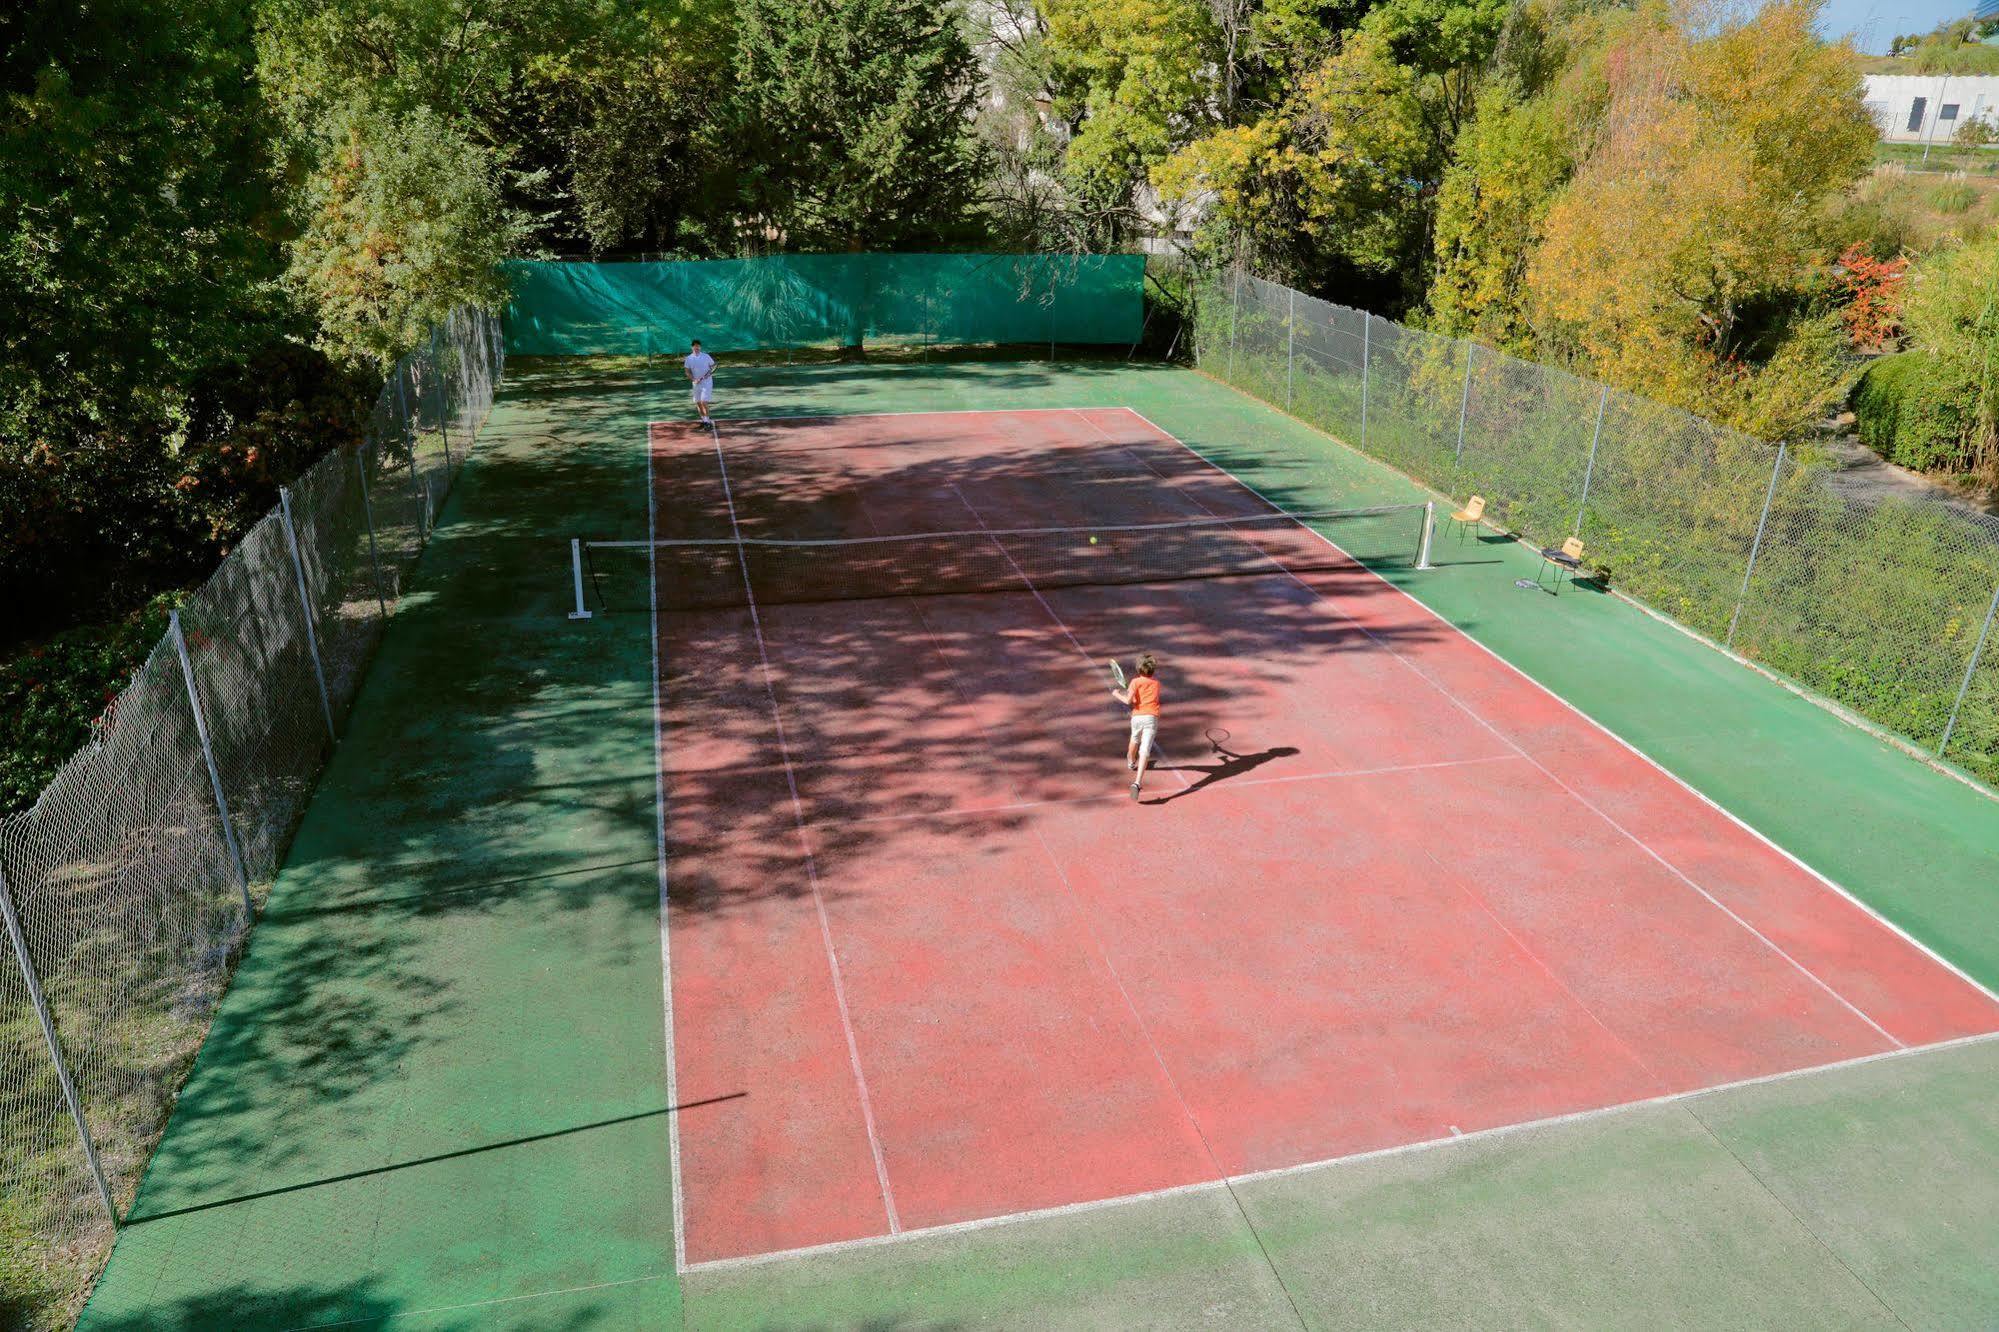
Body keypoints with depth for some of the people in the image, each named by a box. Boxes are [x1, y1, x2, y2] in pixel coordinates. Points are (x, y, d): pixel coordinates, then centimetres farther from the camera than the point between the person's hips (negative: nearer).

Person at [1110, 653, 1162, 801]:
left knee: (1134, 740, 32)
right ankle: (1137, 782, -28)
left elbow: (1128, 700, -10)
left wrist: (1117, 694, 6)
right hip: (1151, 718, 0)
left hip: (1137, 716, 0)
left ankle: (1131, 762, 60)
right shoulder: (1156, 682, 14)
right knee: (1145, 751, -12)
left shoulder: (1136, 681, 2)